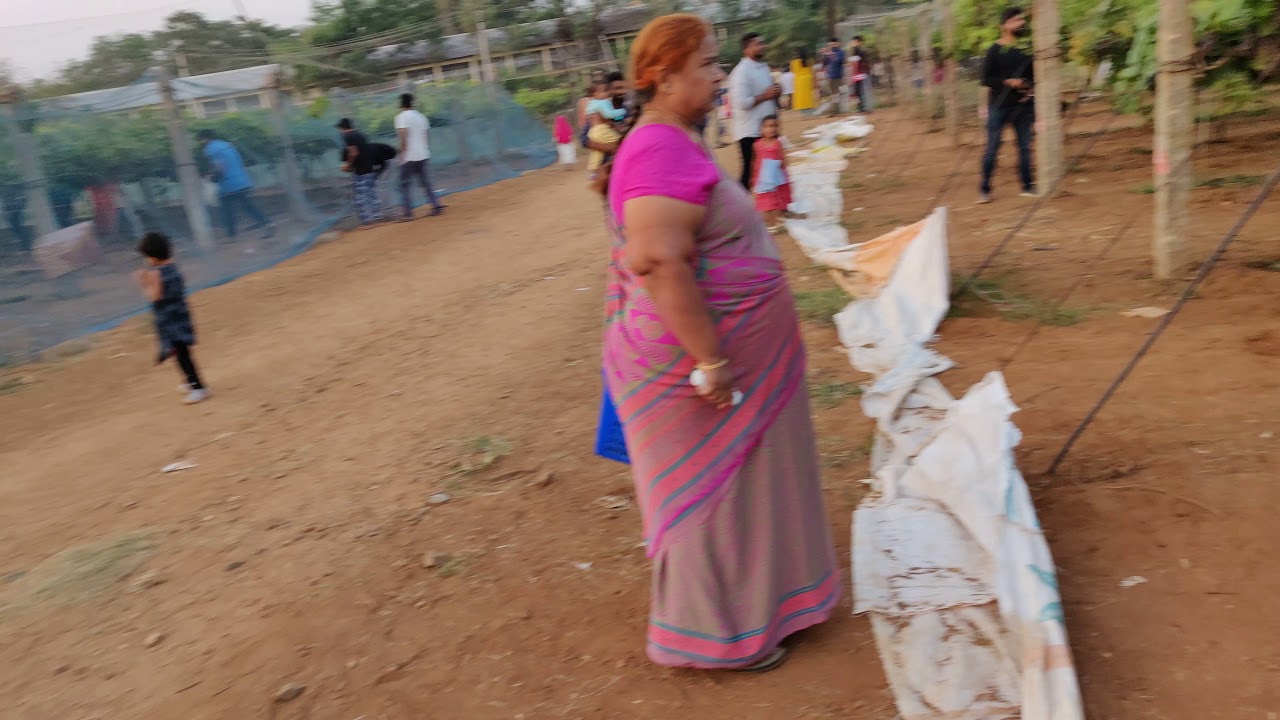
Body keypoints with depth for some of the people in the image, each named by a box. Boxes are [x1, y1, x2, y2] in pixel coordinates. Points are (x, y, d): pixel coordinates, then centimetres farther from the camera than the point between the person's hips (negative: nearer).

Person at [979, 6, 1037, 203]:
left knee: (1025, 146, 5)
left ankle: (1027, 186, 14)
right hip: (999, 106, -4)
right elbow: (986, 78, -8)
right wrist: (1008, 82, -20)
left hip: (1023, 105, 4)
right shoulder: (995, 50, -4)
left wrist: (1030, 88, -4)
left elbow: (1034, 75, 16)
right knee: (992, 148, -2)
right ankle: (985, 189, 5)